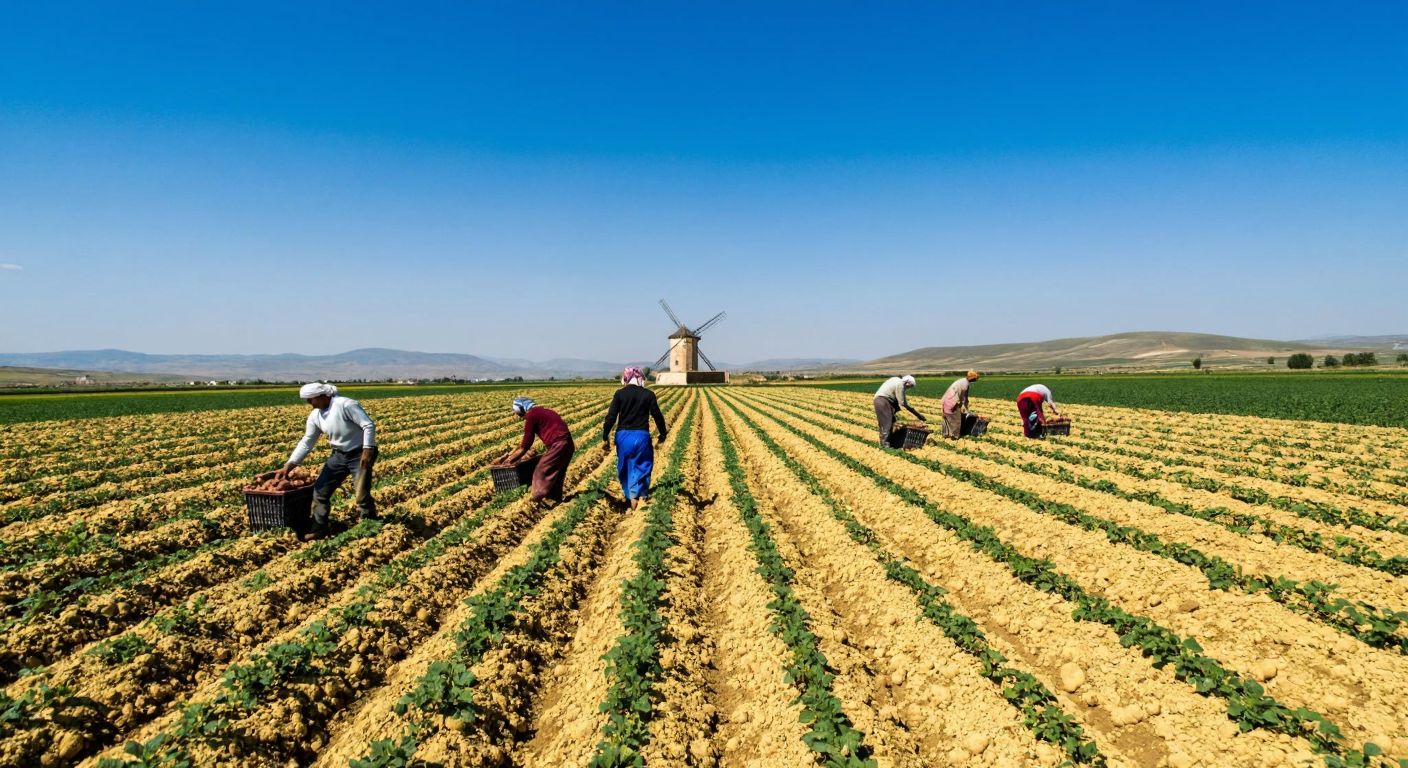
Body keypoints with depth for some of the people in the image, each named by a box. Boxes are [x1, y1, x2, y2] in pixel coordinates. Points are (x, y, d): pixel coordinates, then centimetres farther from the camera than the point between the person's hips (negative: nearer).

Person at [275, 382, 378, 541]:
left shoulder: (345, 404, -23)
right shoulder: (315, 416, 1)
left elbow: (369, 425, -24)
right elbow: (306, 442, 5)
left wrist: (368, 450, -31)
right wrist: (288, 466, -1)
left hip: (360, 454, -7)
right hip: (339, 455, 8)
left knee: (362, 494, -11)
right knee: (320, 490, 6)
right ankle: (318, 529, 20)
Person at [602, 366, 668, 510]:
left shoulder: (619, 394, -3)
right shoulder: (648, 394, -2)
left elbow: (611, 416, -5)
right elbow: (657, 416, 3)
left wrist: (605, 437, 3)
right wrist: (662, 433, 18)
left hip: (623, 436, 1)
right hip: (641, 437, -1)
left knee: (625, 468, 17)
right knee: (641, 468, 8)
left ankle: (631, 498, 23)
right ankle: (640, 498, -4)